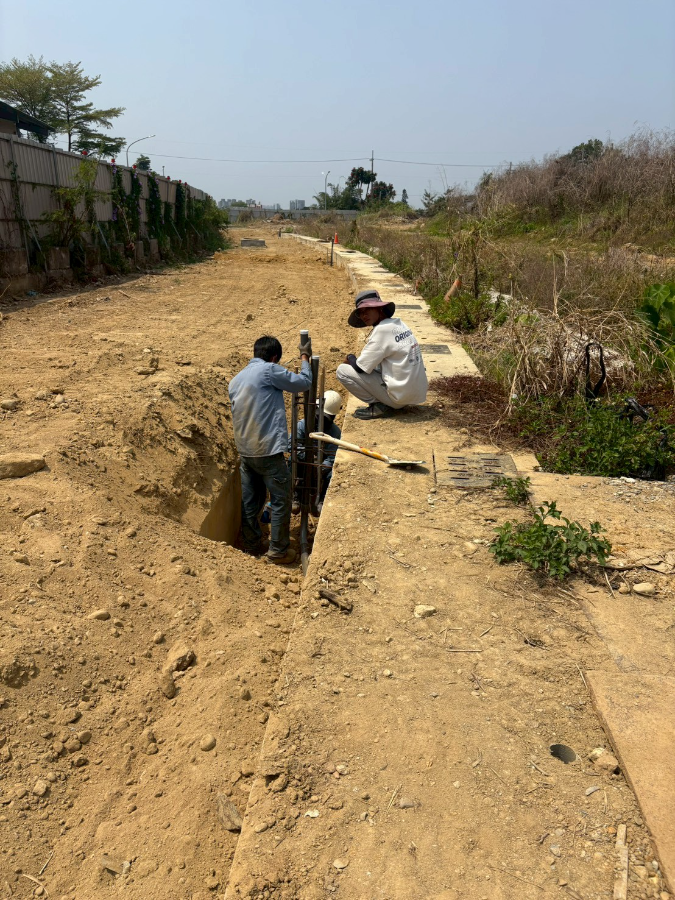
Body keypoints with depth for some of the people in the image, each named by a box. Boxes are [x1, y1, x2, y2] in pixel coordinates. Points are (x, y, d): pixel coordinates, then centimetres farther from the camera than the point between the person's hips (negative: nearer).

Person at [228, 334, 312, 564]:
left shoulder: (236, 379, 14)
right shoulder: (269, 370, -10)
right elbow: (304, 383, -4)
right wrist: (305, 358, 11)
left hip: (245, 450, 8)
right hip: (268, 450, -8)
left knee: (250, 501, 15)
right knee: (281, 500, 2)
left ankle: (252, 545, 25)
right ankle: (278, 551, 7)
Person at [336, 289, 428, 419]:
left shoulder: (382, 330, -16)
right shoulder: (399, 324, 10)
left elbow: (360, 368, -13)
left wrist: (350, 357, 7)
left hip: (401, 396, -9)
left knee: (342, 370, -4)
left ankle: (380, 407, -1)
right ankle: (388, 403, 15)